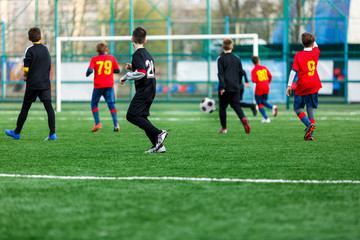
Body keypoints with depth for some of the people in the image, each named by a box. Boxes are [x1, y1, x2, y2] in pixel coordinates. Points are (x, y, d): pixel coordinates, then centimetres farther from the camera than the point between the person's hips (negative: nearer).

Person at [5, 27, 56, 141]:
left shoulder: (30, 50, -8)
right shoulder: (45, 49, 9)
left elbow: (26, 67, -11)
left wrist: (25, 75, 8)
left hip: (32, 84, -4)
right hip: (45, 83, 4)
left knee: (25, 108, 6)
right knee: (49, 107, -3)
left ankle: (16, 133, 16)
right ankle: (52, 134, -14)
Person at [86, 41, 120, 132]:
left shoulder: (94, 59, -1)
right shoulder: (111, 58, 5)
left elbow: (90, 70, -12)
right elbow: (117, 70, 9)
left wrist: (87, 74, 9)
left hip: (98, 85, -1)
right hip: (109, 85, 1)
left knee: (94, 103, 13)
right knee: (111, 104, 1)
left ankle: (97, 123, 0)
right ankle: (116, 124, -14)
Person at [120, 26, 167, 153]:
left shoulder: (137, 54, -12)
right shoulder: (148, 54, 17)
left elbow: (141, 73, -23)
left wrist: (126, 76, -10)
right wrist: (133, 68, 24)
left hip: (143, 91, -9)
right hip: (151, 91, 9)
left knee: (131, 115, -10)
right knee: (142, 117, 13)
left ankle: (159, 133, -18)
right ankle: (158, 145, 7)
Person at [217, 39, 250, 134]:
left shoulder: (221, 59, -4)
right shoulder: (237, 59, 8)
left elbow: (220, 74, -11)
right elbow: (241, 72, 13)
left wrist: (222, 87, -15)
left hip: (225, 87, -3)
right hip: (235, 87, 3)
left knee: (222, 107, 7)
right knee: (236, 105, 6)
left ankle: (224, 128, 8)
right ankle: (243, 119, -22)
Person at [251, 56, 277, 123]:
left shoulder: (254, 70, -9)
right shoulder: (264, 67, 4)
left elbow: (254, 80, -19)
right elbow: (270, 76, 3)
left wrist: (252, 79, 3)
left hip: (259, 88, -5)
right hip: (266, 87, 5)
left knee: (259, 104, 7)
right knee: (264, 102, 21)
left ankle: (266, 118, 0)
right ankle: (273, 107, -8)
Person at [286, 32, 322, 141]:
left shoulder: (298, 55, -6)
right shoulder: (316, 53, 3)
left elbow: (293, 71, -11)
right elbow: (316, 46, 29)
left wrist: (289, 85, -9)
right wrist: (311, 39, 41)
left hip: (302, 86, -3)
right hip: (314, 85, 4)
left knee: (297, 108, 6)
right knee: (310, 108, 8)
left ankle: (309, 124, -19)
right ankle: (309, 135, 0)